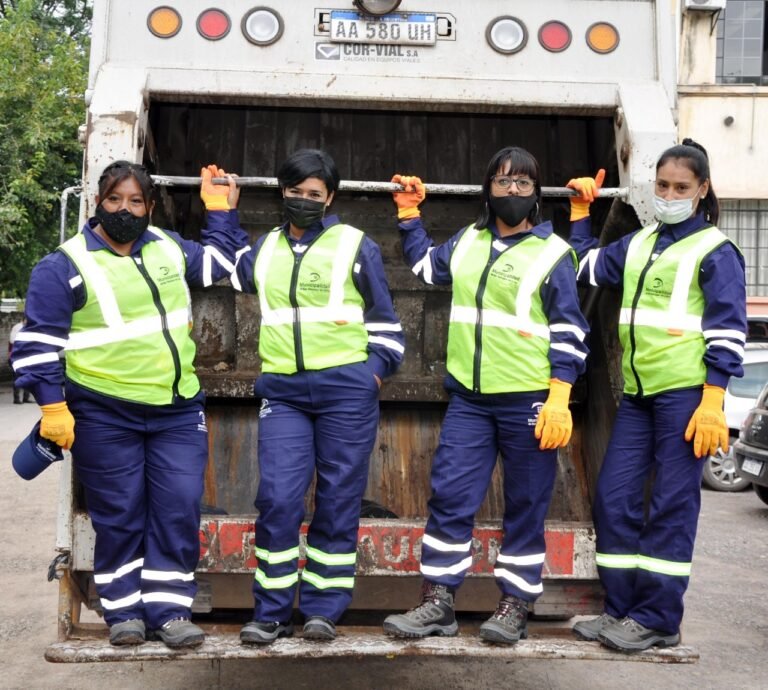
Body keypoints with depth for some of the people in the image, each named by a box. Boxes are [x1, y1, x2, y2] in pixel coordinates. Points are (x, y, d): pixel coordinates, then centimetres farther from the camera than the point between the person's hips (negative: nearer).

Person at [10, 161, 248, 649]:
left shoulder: (169, 248, 10)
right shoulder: (65, 266, -5)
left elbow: (220, 263, 29)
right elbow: (39, 343, -6)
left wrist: (221, 213, 26)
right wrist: (53, 406, -12)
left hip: (178, 409, 4)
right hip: (105, 415, -4)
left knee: (180, 510, 0)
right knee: (120, 515, 2)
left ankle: (169, 609, 9)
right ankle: (124, 610, 15)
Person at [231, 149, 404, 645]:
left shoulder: (355, 245, 6)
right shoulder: (264, 250, 16)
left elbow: (383, 318, 10)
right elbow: (228, 272, 37)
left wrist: (377, 369, -2)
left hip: (346, 389, -2)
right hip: (282, 392, 3)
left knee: (338, 500, 2)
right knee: (277, 499, -7)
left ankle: (324, 609, 13)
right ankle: (271, 613, 4)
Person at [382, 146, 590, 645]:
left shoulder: (553, 253, -2)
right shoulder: (468, 243, 12)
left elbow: (568, 334, -6)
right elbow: (426, 266, 34)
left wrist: (559, 399, -14)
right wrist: (410, 215, 29)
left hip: (528, 401, -4)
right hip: (469, 398, 5)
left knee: (526, 508, 4)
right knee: (449, 497, 1)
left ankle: (515, 606, 14)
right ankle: (439, 603, 9)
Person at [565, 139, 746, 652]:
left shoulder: (715, 251, -2)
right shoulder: (638, 244, 16)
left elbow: (727, 331, -7)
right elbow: (584, 269, 28)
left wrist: (712, 402, -14)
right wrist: (581, 213, 23)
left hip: (686, 393, -6)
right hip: (638, 393, 7)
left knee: (671, 507, -2)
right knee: (614, 499, 5)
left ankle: (658, 620, 6)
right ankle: (622, 609, 16)